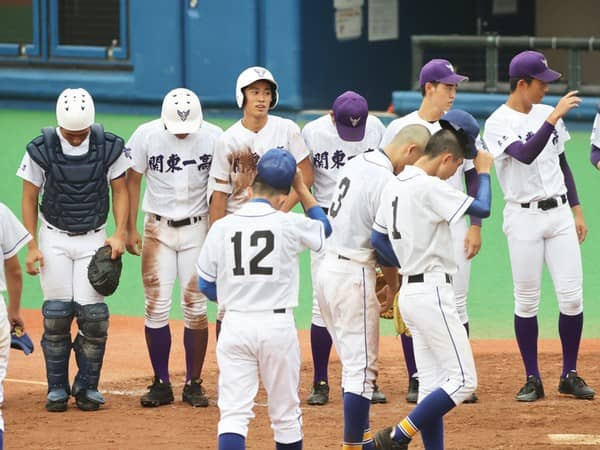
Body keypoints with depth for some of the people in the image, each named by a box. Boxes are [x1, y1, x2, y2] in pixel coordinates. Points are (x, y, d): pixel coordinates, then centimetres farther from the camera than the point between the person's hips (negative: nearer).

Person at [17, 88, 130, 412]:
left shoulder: (109, 147, -9)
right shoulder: (41, 149, -11)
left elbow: (120, 191, 1)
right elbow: (29, 199, -3)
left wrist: (119, 234, -11)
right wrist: (31, 247, -7)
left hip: (93, 239, 0)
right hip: (54, 239, 0)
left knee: (92, 313, -7)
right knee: (56, 314, -3)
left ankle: (87, 386, 8)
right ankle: (57, 388, 9)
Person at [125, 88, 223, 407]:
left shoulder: (214, 138, -9)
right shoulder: (146, 136, -9)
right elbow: (132, 181, 0)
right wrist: (130, 230, -3)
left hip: (197, 228, 0)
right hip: (158, 228, 0)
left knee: (195, 307, -1)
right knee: (156, 306, -3)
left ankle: (193, 384, 7)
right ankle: (161, 384, 5)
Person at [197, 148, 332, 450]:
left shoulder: (221, 227, 0)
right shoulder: (289, 225, -4)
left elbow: (206, 285, 7)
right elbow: (324, 227, 19)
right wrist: (301, 188, 22)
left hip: (235, 324, 1)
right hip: (278, 325, -1)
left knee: (234, 412, -2)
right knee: (285, 413, 13)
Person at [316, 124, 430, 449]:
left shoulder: (356, 163, 11)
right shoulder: (386, 181, -17)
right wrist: (393, 288, 0)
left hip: (328, 267, 10)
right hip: (354, 275, -9)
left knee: (354, 362, 20)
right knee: (361, 367, -4)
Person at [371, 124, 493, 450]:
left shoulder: (394, 186, 11)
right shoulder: (429, 187, -16)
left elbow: (378, 239, 17)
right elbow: (482, 208, -17)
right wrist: (484, 172, -2)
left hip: (410, 291, 10)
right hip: (432, 293, -10)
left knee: (432, 385, 11)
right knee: (462, 381, -6)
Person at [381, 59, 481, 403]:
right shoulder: (400, 128, 0)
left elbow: (474, 179, 9)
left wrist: (475, 226, 1)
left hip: (454, 225, 2)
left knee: (457, 303, 0)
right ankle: (416, 380, 7)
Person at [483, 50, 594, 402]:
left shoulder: (548, 114, 10)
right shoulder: (498, 123, -9)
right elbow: (526, 154, -27)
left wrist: (577, 211, 15)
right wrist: (554, 117, -31)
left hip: (560, 214, 5)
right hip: (524, 218, -5)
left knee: (572, 297, -1)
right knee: (527, 301, 0)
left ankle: (570, 375, 10)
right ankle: (533, 380, 9)